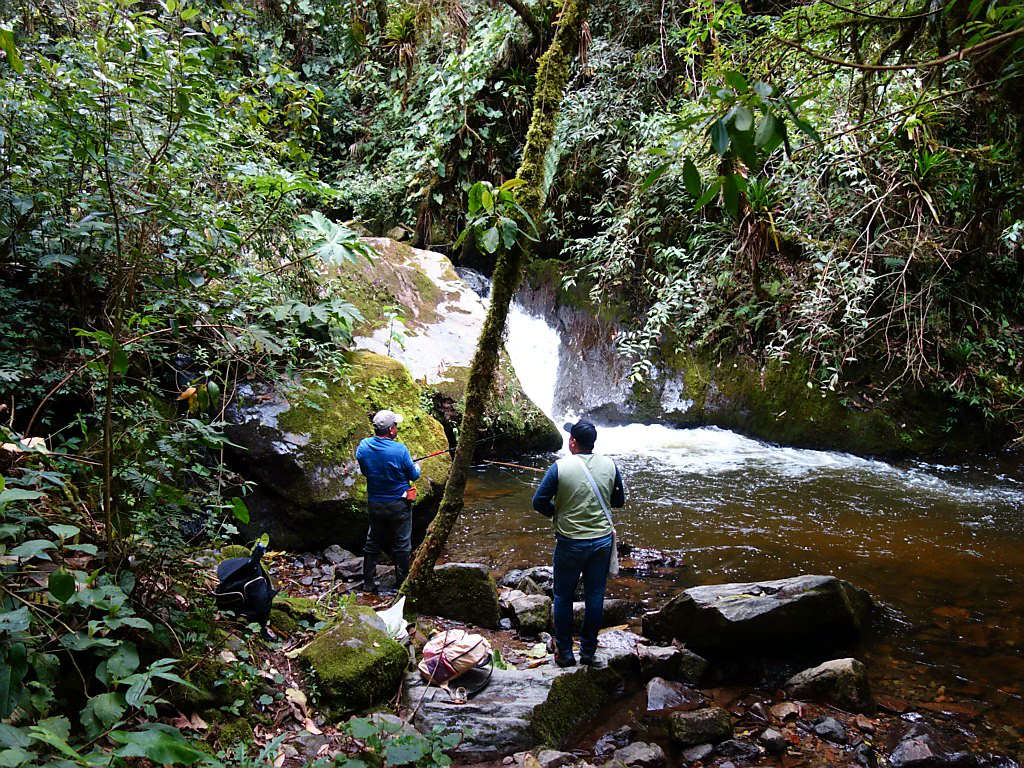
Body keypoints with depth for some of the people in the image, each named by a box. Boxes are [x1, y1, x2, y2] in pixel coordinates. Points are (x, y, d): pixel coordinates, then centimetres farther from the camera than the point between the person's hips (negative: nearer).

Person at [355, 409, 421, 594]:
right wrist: (417, 468, 14)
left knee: (373, 542, 19)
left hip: (374, 503, 4)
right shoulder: (399, 450, -23)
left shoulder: (363, 446, -10)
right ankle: (403, 583, 23)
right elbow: (414, 475, -9)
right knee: (401, 545, 11)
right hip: (398, 504, -4)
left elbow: (364, 471, 6)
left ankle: (368, 582, 26)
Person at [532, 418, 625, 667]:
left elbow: (539, 502, -11)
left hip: (570, 542, -3)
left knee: (563, 597, 13)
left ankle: (564, 652, 21)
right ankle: (588, 651, 25)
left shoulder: (560, 467, -14)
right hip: (602, 541, 3)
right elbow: (619, 501, 7)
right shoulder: (609, 465, -4)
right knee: (595, 596, 15)